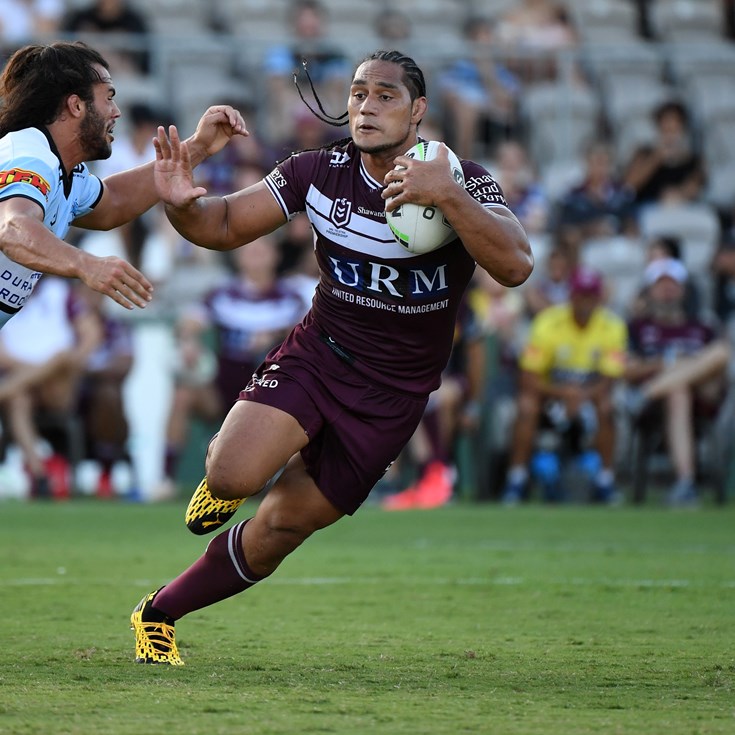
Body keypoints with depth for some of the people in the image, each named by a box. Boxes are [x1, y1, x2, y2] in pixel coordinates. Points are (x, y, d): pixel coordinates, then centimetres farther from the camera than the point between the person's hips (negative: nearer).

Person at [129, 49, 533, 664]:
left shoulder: (463, 182, -15)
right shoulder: (319, 171, -6)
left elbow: (516, 267, -30)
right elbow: (225, 226, 0)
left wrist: (448, 196, -45)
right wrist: (182, 205, -24)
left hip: (393, 397, -1)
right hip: (316, 354, 1)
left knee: (279, 530, 3)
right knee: (234, 475, -27)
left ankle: (160, 613, 25)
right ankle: (222, 467, 11)